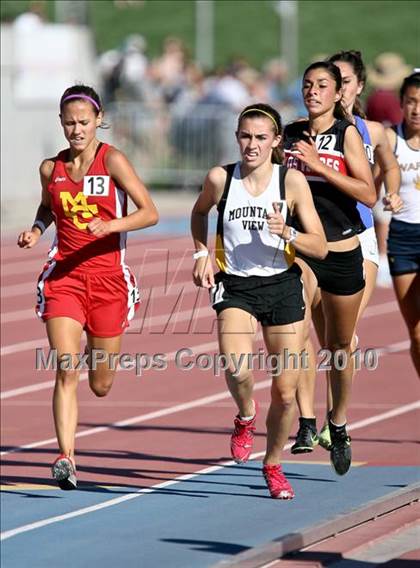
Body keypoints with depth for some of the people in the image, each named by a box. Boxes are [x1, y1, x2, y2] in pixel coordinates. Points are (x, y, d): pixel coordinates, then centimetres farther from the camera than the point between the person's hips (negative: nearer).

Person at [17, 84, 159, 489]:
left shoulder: (112, 161, -7)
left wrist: (111, 225, -27)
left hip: (108, 277, -2)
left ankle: (102, 355, 48)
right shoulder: (51, 168, 5)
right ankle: (66, 459, -20)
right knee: (66, 369, -17)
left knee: (101, 386, 10)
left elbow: (150, 213, -11)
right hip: (62, 276, 2)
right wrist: (35, 230, 6)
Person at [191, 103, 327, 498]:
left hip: (282, 287, 1)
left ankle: (273, 465, 29)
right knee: (237, 369, -28)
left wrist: (287, 233, -22)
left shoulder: (292, 181, -6)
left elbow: (320, 247, -5)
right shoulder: (220, 179, -3)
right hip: (235, 287, -1)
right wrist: (201, 253, 6)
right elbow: (199, 213, 20)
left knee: (285, 392, 3)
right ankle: (245, 416, 7)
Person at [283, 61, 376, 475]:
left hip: (343, 251, -1)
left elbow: (369, 194, -14)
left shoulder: (347, 134, -4)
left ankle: (338, 425, 32)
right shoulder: (290, 135, 6)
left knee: (339, 346, 12)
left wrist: (319, 166, -20)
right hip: (300, 248, 1)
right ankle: (306, 420, -30)